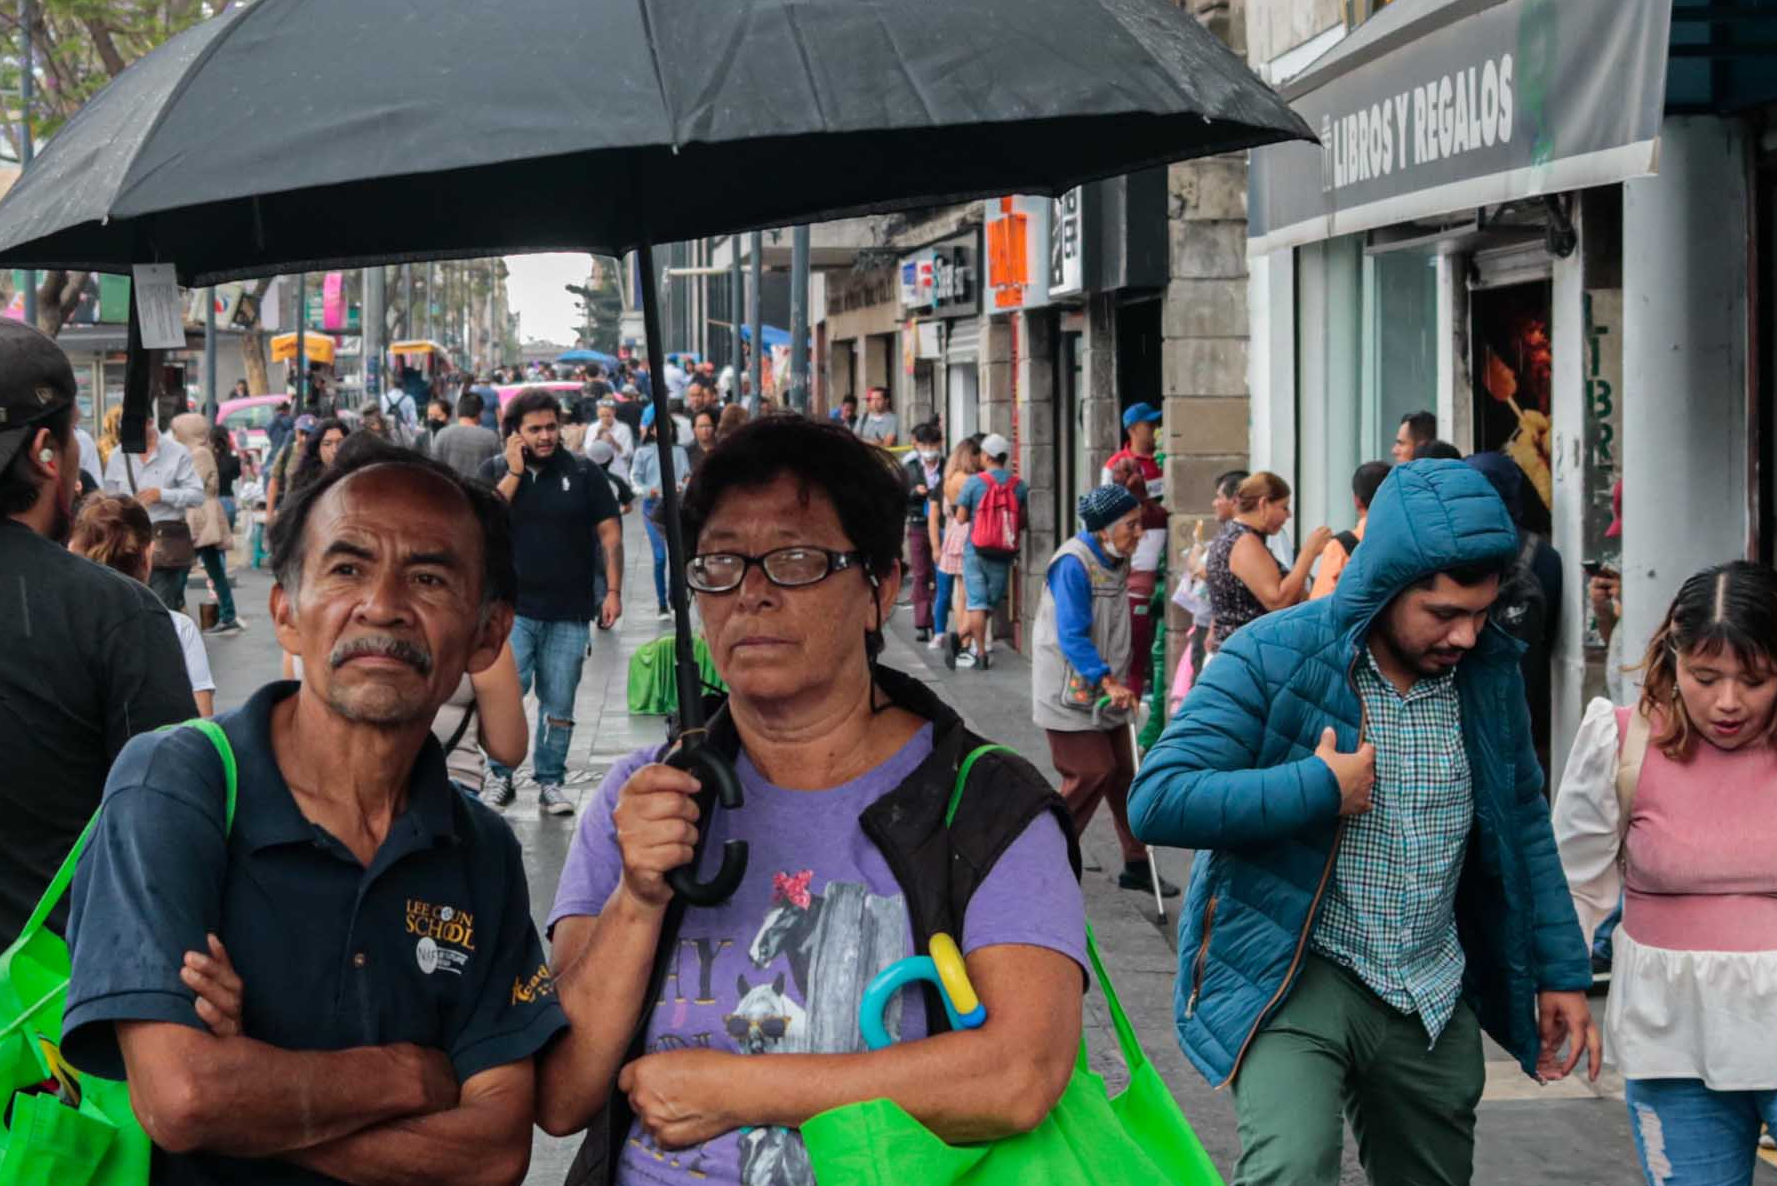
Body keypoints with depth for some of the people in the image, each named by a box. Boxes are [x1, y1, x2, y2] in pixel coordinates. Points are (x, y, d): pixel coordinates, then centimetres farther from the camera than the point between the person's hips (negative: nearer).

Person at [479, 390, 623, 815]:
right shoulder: (496, 471, 7)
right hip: (513, 607, -1)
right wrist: (514, 473, -10)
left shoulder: (584, 473, 5)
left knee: (559, 703, 4)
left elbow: (610, 533, 6)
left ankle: (550, 782, 15)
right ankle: (501, 776, 7)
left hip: (569, 611, 1)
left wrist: (613, 591, -1)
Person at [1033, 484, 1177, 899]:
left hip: (1106, 690, 8)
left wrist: (1121, 685, 17)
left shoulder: (1115, 561, 8)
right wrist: (1108, 681, -29)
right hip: (1071, 693, -8)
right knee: (1092, 773, -9)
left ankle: (1136, 864, 13)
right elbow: (1072, 636, -24)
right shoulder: (1073, 564, -20)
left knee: (1123, 771, 7)